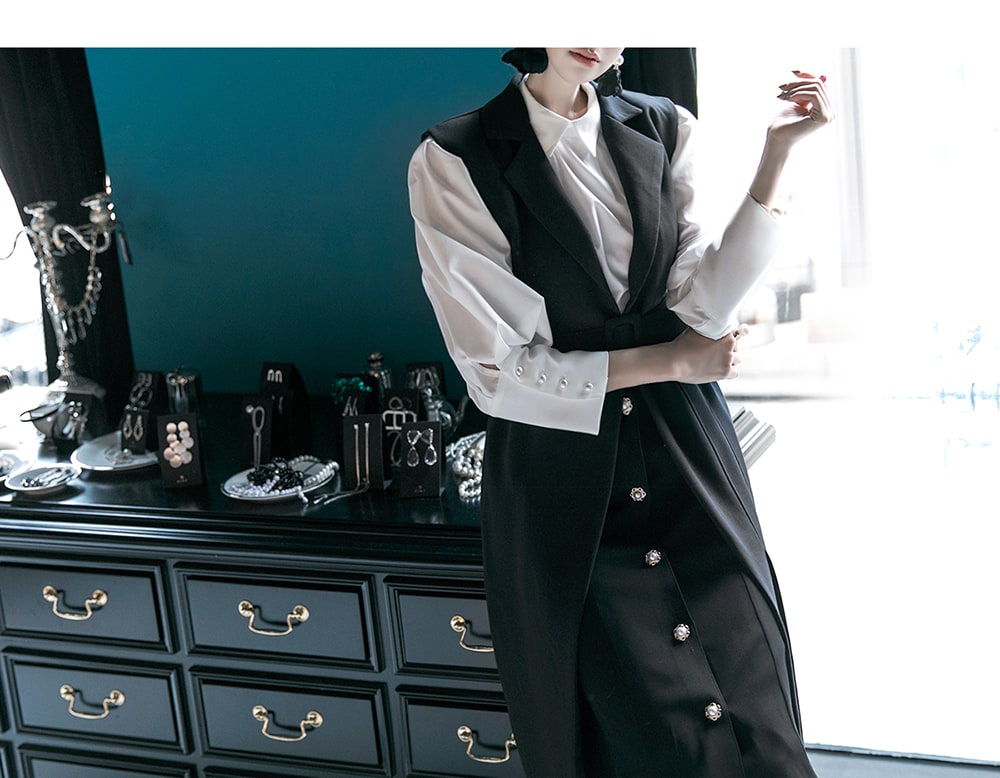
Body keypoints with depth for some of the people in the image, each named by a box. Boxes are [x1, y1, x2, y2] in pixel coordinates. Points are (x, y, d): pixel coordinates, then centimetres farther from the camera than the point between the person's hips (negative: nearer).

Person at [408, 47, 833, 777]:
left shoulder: (663, 131, 4)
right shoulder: (454, 162, -8)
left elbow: (707, 305, -6)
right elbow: (498, 371, -10)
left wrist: (778, 149, -12)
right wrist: (670, 361, -7)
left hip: (686, 450, 3)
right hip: (561, 475, -3)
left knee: (746, 715, 2)